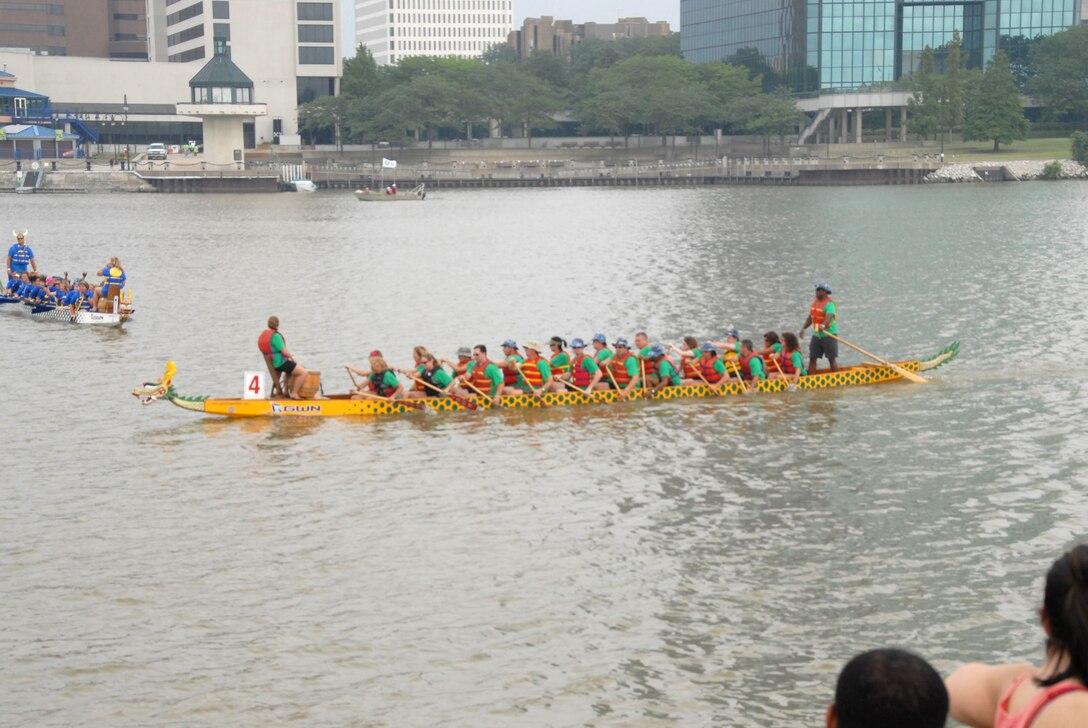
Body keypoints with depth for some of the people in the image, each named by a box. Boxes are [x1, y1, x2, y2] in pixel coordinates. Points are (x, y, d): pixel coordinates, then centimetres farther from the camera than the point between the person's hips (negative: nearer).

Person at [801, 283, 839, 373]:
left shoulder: (829, 304, -16)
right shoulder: (815, 302, 10)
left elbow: (829, 316, -34)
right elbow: (810, 318, 17)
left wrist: (823, 325, -53)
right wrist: (803, 328, 6)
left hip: (828, 335, -7)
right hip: (817, 335, 7)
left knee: (832, 359, 0)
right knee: (812, 358, 4)